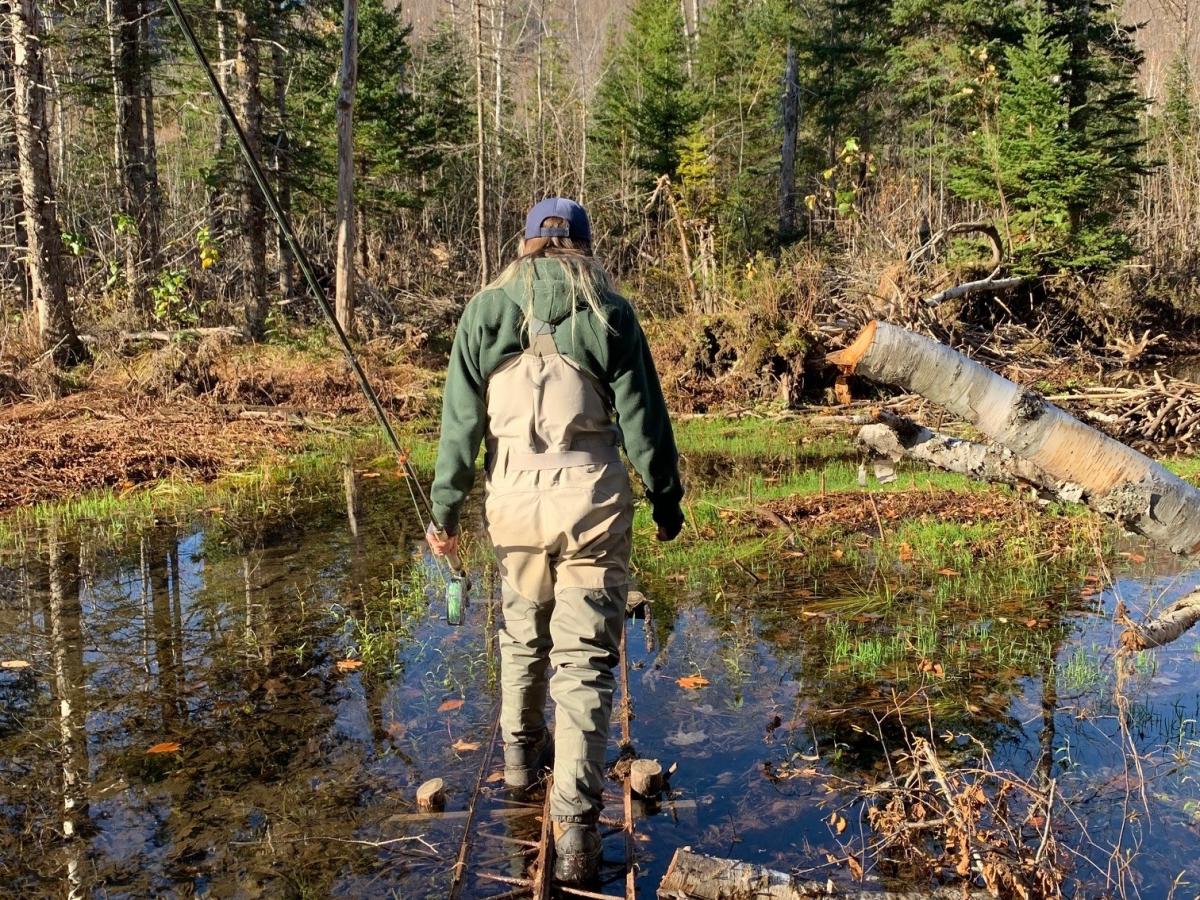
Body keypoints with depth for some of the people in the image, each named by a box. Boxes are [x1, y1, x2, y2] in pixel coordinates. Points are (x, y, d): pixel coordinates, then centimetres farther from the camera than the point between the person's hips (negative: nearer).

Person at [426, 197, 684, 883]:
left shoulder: (487, 310, 4)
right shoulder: (609, 312, 0)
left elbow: (461, 419, 2)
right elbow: (642, 417, 1)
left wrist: (446, 510, 8)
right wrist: (666, 500, 11)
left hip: (515, 499, 2)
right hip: (592, 501, -2)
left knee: (523, 631, 25)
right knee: (586, 659, 2)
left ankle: (522, 753, 46)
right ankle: (575, 825, -1)